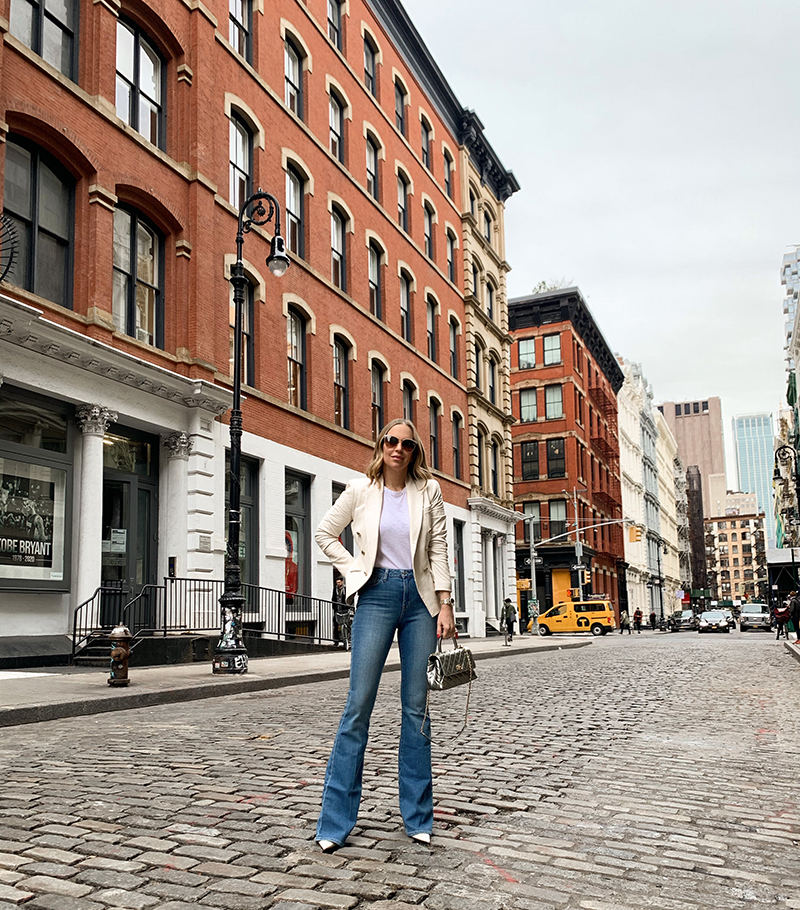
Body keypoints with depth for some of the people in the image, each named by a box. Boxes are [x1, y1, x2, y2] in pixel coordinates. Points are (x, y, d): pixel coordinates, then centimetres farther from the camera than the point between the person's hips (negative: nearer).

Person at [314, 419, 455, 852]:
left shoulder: (428, 491, 5)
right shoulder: (360, 490, 3)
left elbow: (439, 549, 4)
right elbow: (325, 533, 13)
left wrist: (445, 604, -3)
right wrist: (353, 570, 2)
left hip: (419, 597, 2)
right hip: (377, 595, -1)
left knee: (417, 706, 6)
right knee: (359, 704, -5)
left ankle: (418, 818, 17)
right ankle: (335, 822, 3)